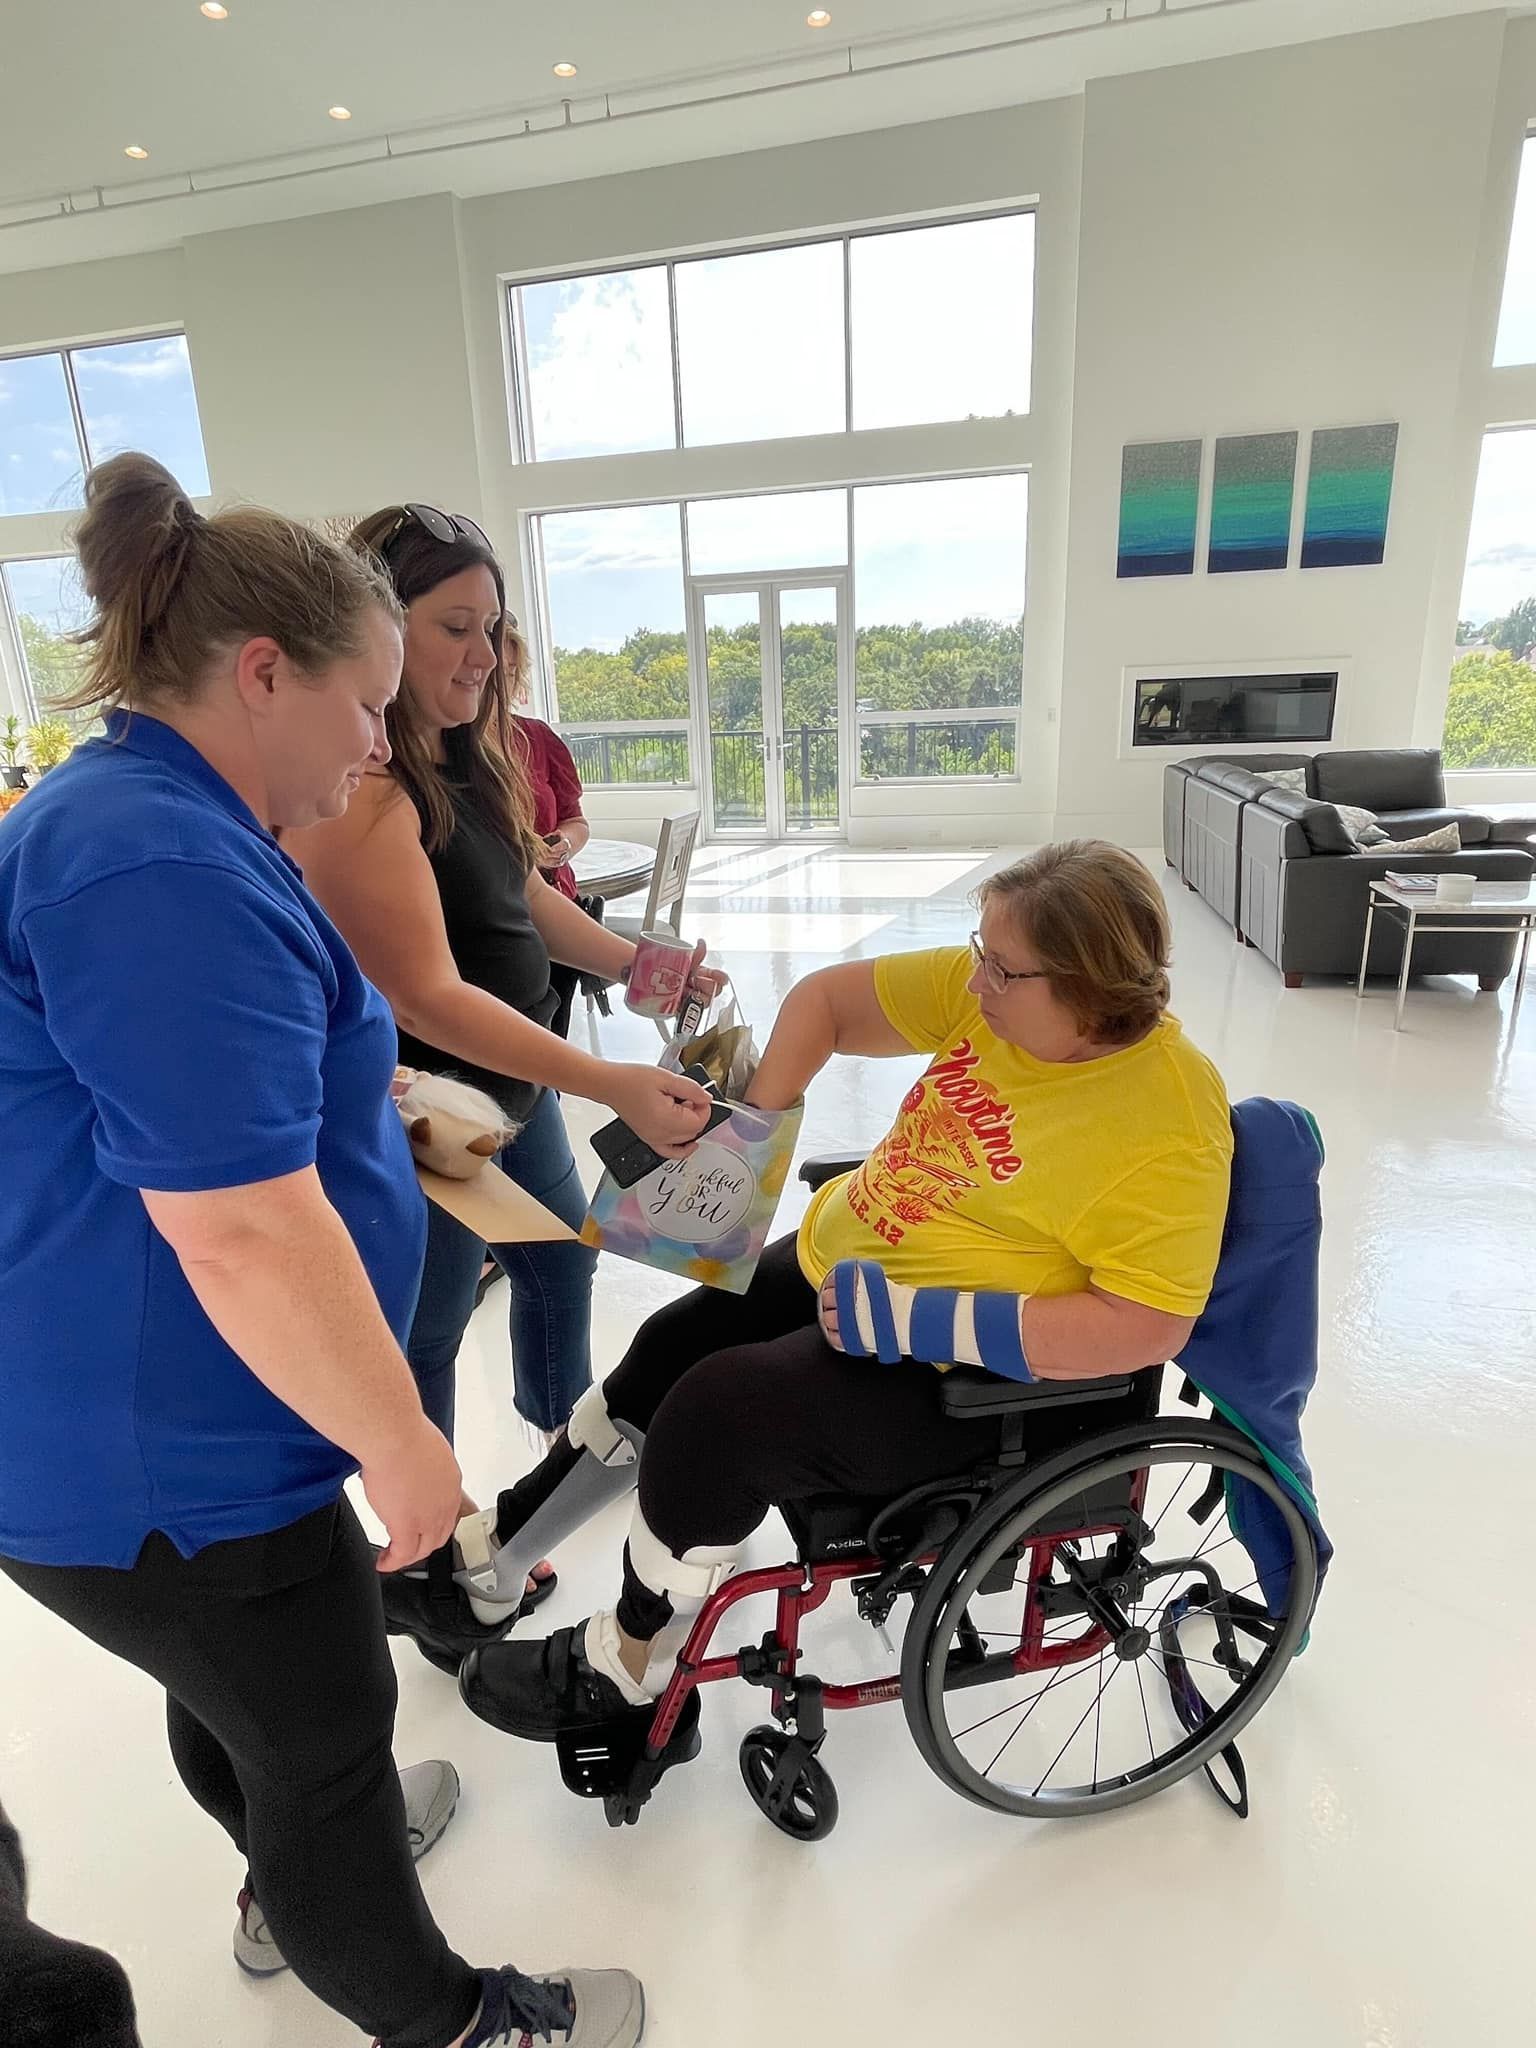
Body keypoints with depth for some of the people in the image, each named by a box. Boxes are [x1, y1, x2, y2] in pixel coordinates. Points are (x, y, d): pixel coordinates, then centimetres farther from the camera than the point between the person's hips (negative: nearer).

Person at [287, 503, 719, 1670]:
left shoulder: (465, 755, 4)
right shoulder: (357, 789, -26)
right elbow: (429, 997, -30)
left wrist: (633, 966, -1)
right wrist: (614, 1086, -34)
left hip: (511, 1085, 9)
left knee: (560, 1262, 24)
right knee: (424, 1336, 9)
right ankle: (422, 1563, 33)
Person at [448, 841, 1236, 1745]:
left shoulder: (1168, 1125, -24)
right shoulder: (985, 989, -6)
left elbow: (1145, 1327, -28)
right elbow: (827, 998, 2)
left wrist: (914, 1318, -30)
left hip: (952, 1373, -8)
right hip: (837, 1264, 8)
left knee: (711, 1415, -18)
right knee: (666, 1352, 10)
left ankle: (625, 1663, 12)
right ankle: (488, 1556, 32)